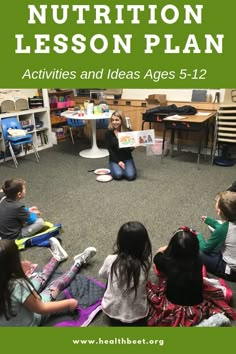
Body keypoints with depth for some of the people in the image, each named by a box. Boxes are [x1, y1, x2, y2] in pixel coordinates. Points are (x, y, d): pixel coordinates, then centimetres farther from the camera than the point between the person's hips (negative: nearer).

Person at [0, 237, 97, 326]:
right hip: (28, 324, -5)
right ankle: (79, 262, 30)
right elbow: (41, 309, -26)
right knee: (56, 284, 7)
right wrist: (68, 303, -16)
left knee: (40, 277, 16)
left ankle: (57, 257, 42)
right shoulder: (18, 285, -38)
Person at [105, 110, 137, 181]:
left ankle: (124, 167, 10)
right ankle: (116, 168, 8)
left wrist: (132, 146, -26)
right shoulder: (108, 133, -6)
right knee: (118, 175, -26)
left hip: (127, 158, 1)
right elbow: (110, 149, -7)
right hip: (114, 159, 0)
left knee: (131, 176, -23)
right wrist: (118, 161, -16)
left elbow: (130, 149, -2)